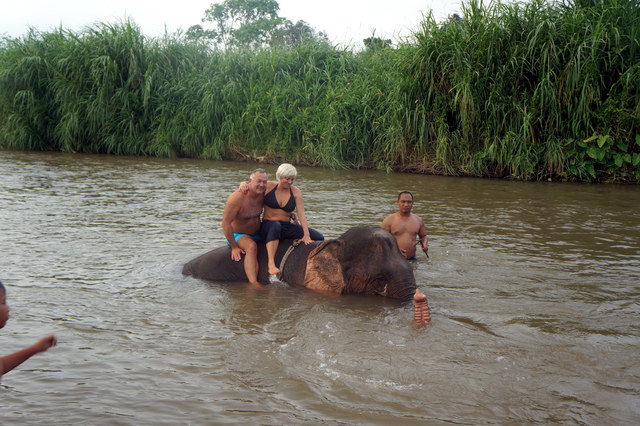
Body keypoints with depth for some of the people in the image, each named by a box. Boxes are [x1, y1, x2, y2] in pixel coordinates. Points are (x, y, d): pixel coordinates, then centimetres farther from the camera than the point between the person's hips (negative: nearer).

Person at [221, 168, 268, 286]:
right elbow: (226, 223, -22)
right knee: (252, 246, -35)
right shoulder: (237, 198, -25)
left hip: (258, 234, 7)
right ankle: (253, 283, -43)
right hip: (238, 235, -7)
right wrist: (234, 247, -20)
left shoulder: (262, 194, -5)